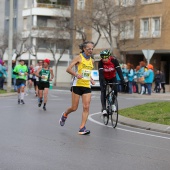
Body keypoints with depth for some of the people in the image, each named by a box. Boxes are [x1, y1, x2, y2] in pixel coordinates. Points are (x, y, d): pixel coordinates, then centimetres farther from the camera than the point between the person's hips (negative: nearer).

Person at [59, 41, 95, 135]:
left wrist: (91, 79, 10)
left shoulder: (91, 61, 13)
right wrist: (76, 74, -25)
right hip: (77, 85, -5)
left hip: (87, 86, 5)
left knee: (86, 107, -9)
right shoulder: (79, 58, -4)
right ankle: (65, 115, 34)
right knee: (74, 108, 2)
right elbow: (68, 69, -9)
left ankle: (82, 128, -7)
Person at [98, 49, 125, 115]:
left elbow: (119, 70, -30)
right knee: (103, 91, -18)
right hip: (104, 79, -1)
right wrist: (103, 81, -49)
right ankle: (104, 109, -20)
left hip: (112, 78, 1)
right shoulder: (101, 62, -27)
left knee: (115, 90, -15)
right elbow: (101, 73, -34)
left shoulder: (114, 60, -26)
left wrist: (122, 80, -40)